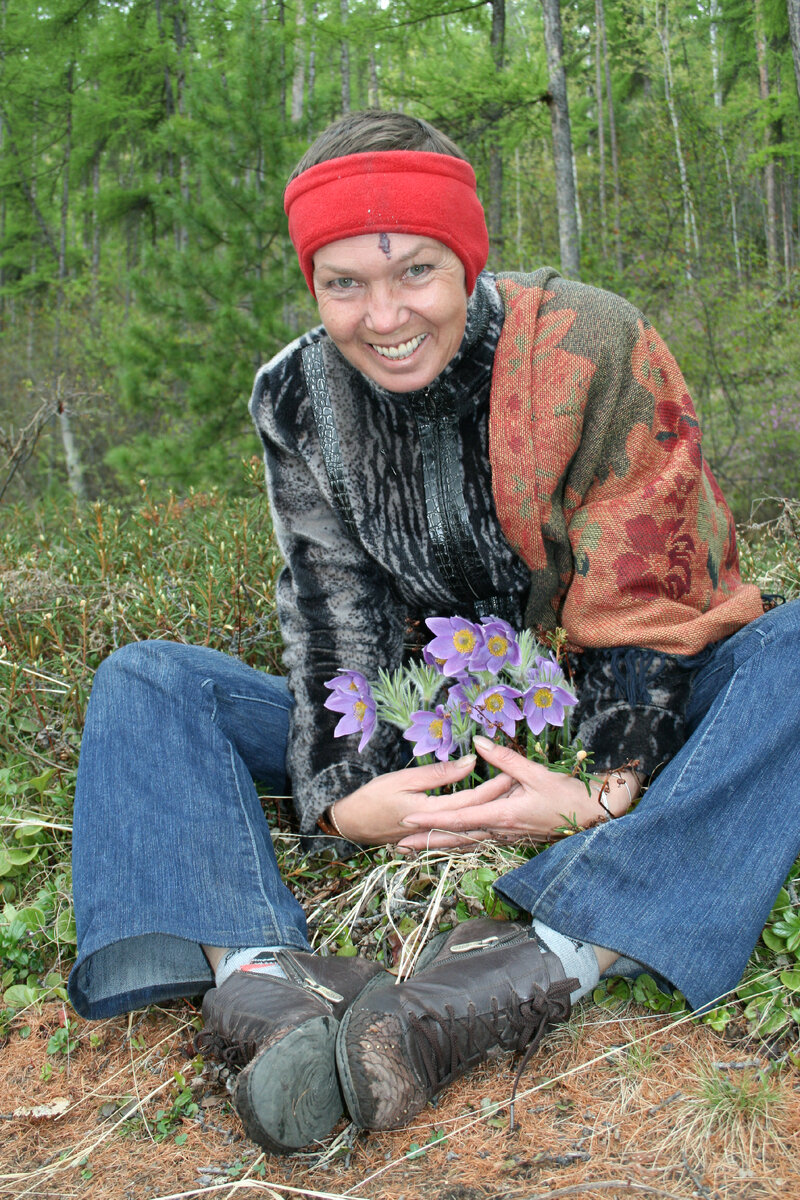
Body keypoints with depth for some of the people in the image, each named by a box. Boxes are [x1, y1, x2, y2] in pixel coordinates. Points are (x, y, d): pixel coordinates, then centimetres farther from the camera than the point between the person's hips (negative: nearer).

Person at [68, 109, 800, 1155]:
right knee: (144, 682, -11)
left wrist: (613, 787, -31)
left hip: (592, 729, -2)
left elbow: (649, 595, -17)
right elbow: (333, 617, -9)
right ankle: (263, 983, -38)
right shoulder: (296, 400, -5)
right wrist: (340, 794, -26)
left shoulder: (595, 349, -14)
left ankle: (543, 964, -47)